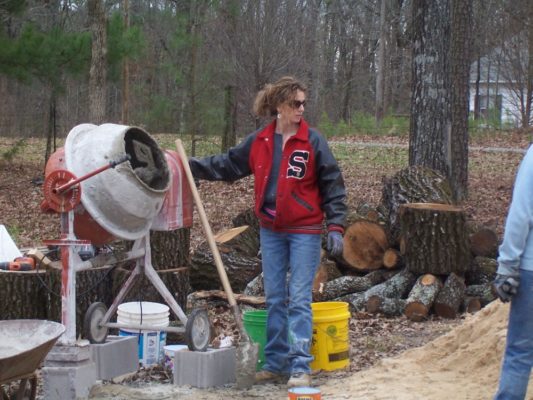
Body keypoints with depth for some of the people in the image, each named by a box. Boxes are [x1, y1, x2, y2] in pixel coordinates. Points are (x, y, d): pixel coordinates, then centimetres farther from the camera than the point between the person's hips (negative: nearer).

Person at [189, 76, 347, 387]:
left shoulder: (313, 142, -8)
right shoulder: (259, 142, 2)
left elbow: (333, 186, -6)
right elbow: (227, 165, 14)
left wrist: (336, 228, -12)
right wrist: (191, 166, 9)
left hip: (305, 232, -5)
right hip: (271, 232, 5)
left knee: (299, 300, -6)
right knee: (275, 299, 10)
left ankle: (301, 367, -3)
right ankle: (276, 363, 19)